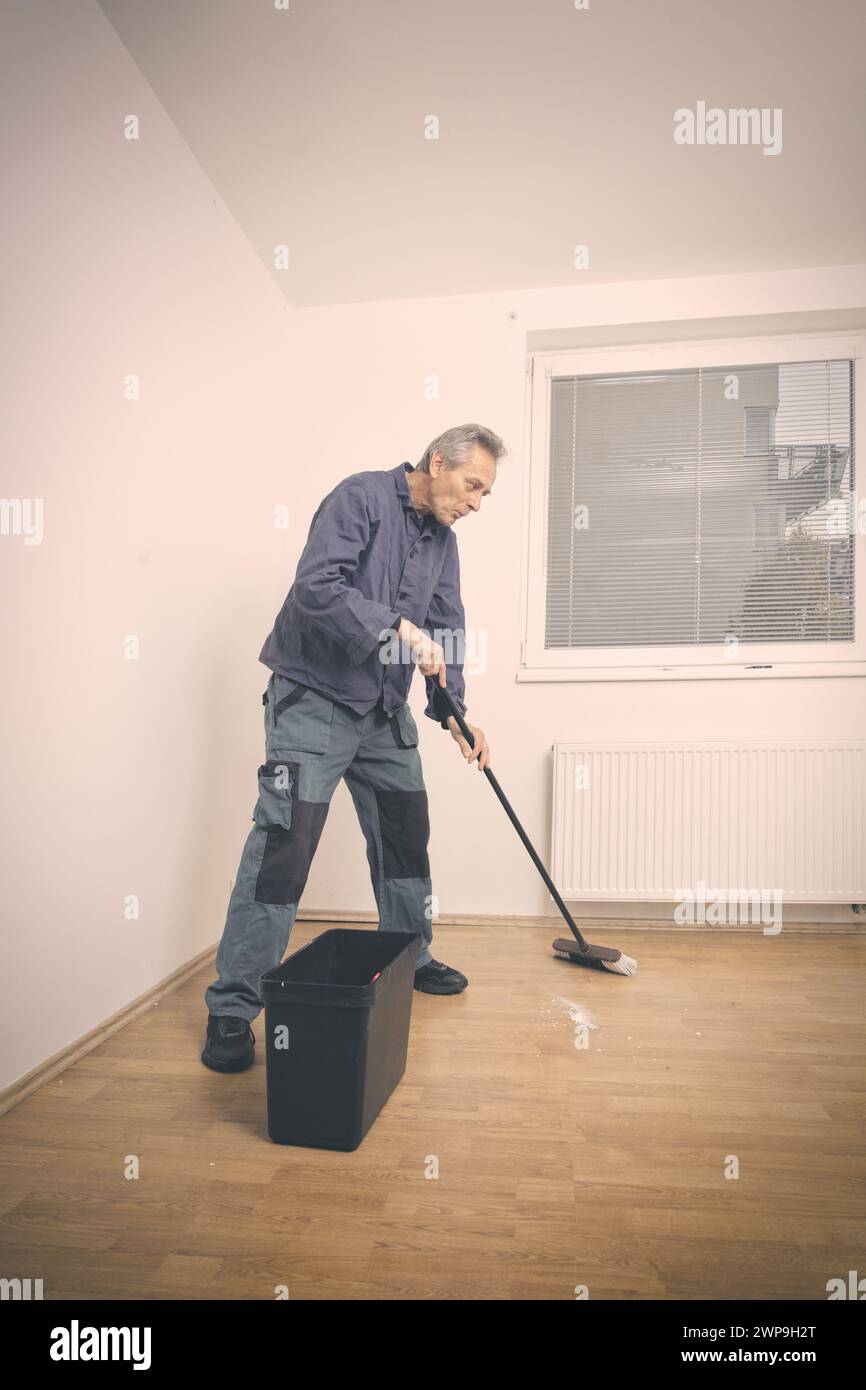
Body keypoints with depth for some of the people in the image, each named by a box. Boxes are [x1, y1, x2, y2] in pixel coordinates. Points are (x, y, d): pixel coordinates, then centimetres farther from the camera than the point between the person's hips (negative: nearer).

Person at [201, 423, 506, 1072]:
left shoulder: (442, 540, 12)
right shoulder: (362, 497, -12)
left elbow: (445, 630, 12)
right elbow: (317, 586, -25)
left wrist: (454, 712, 1)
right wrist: (398, 625, -27)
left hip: (384, 709, 8)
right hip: (313, 700, -8)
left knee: (406, 836, 14)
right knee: (283, 847, -11)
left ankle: (410, 959, 35)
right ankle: (232, 1010, 3)